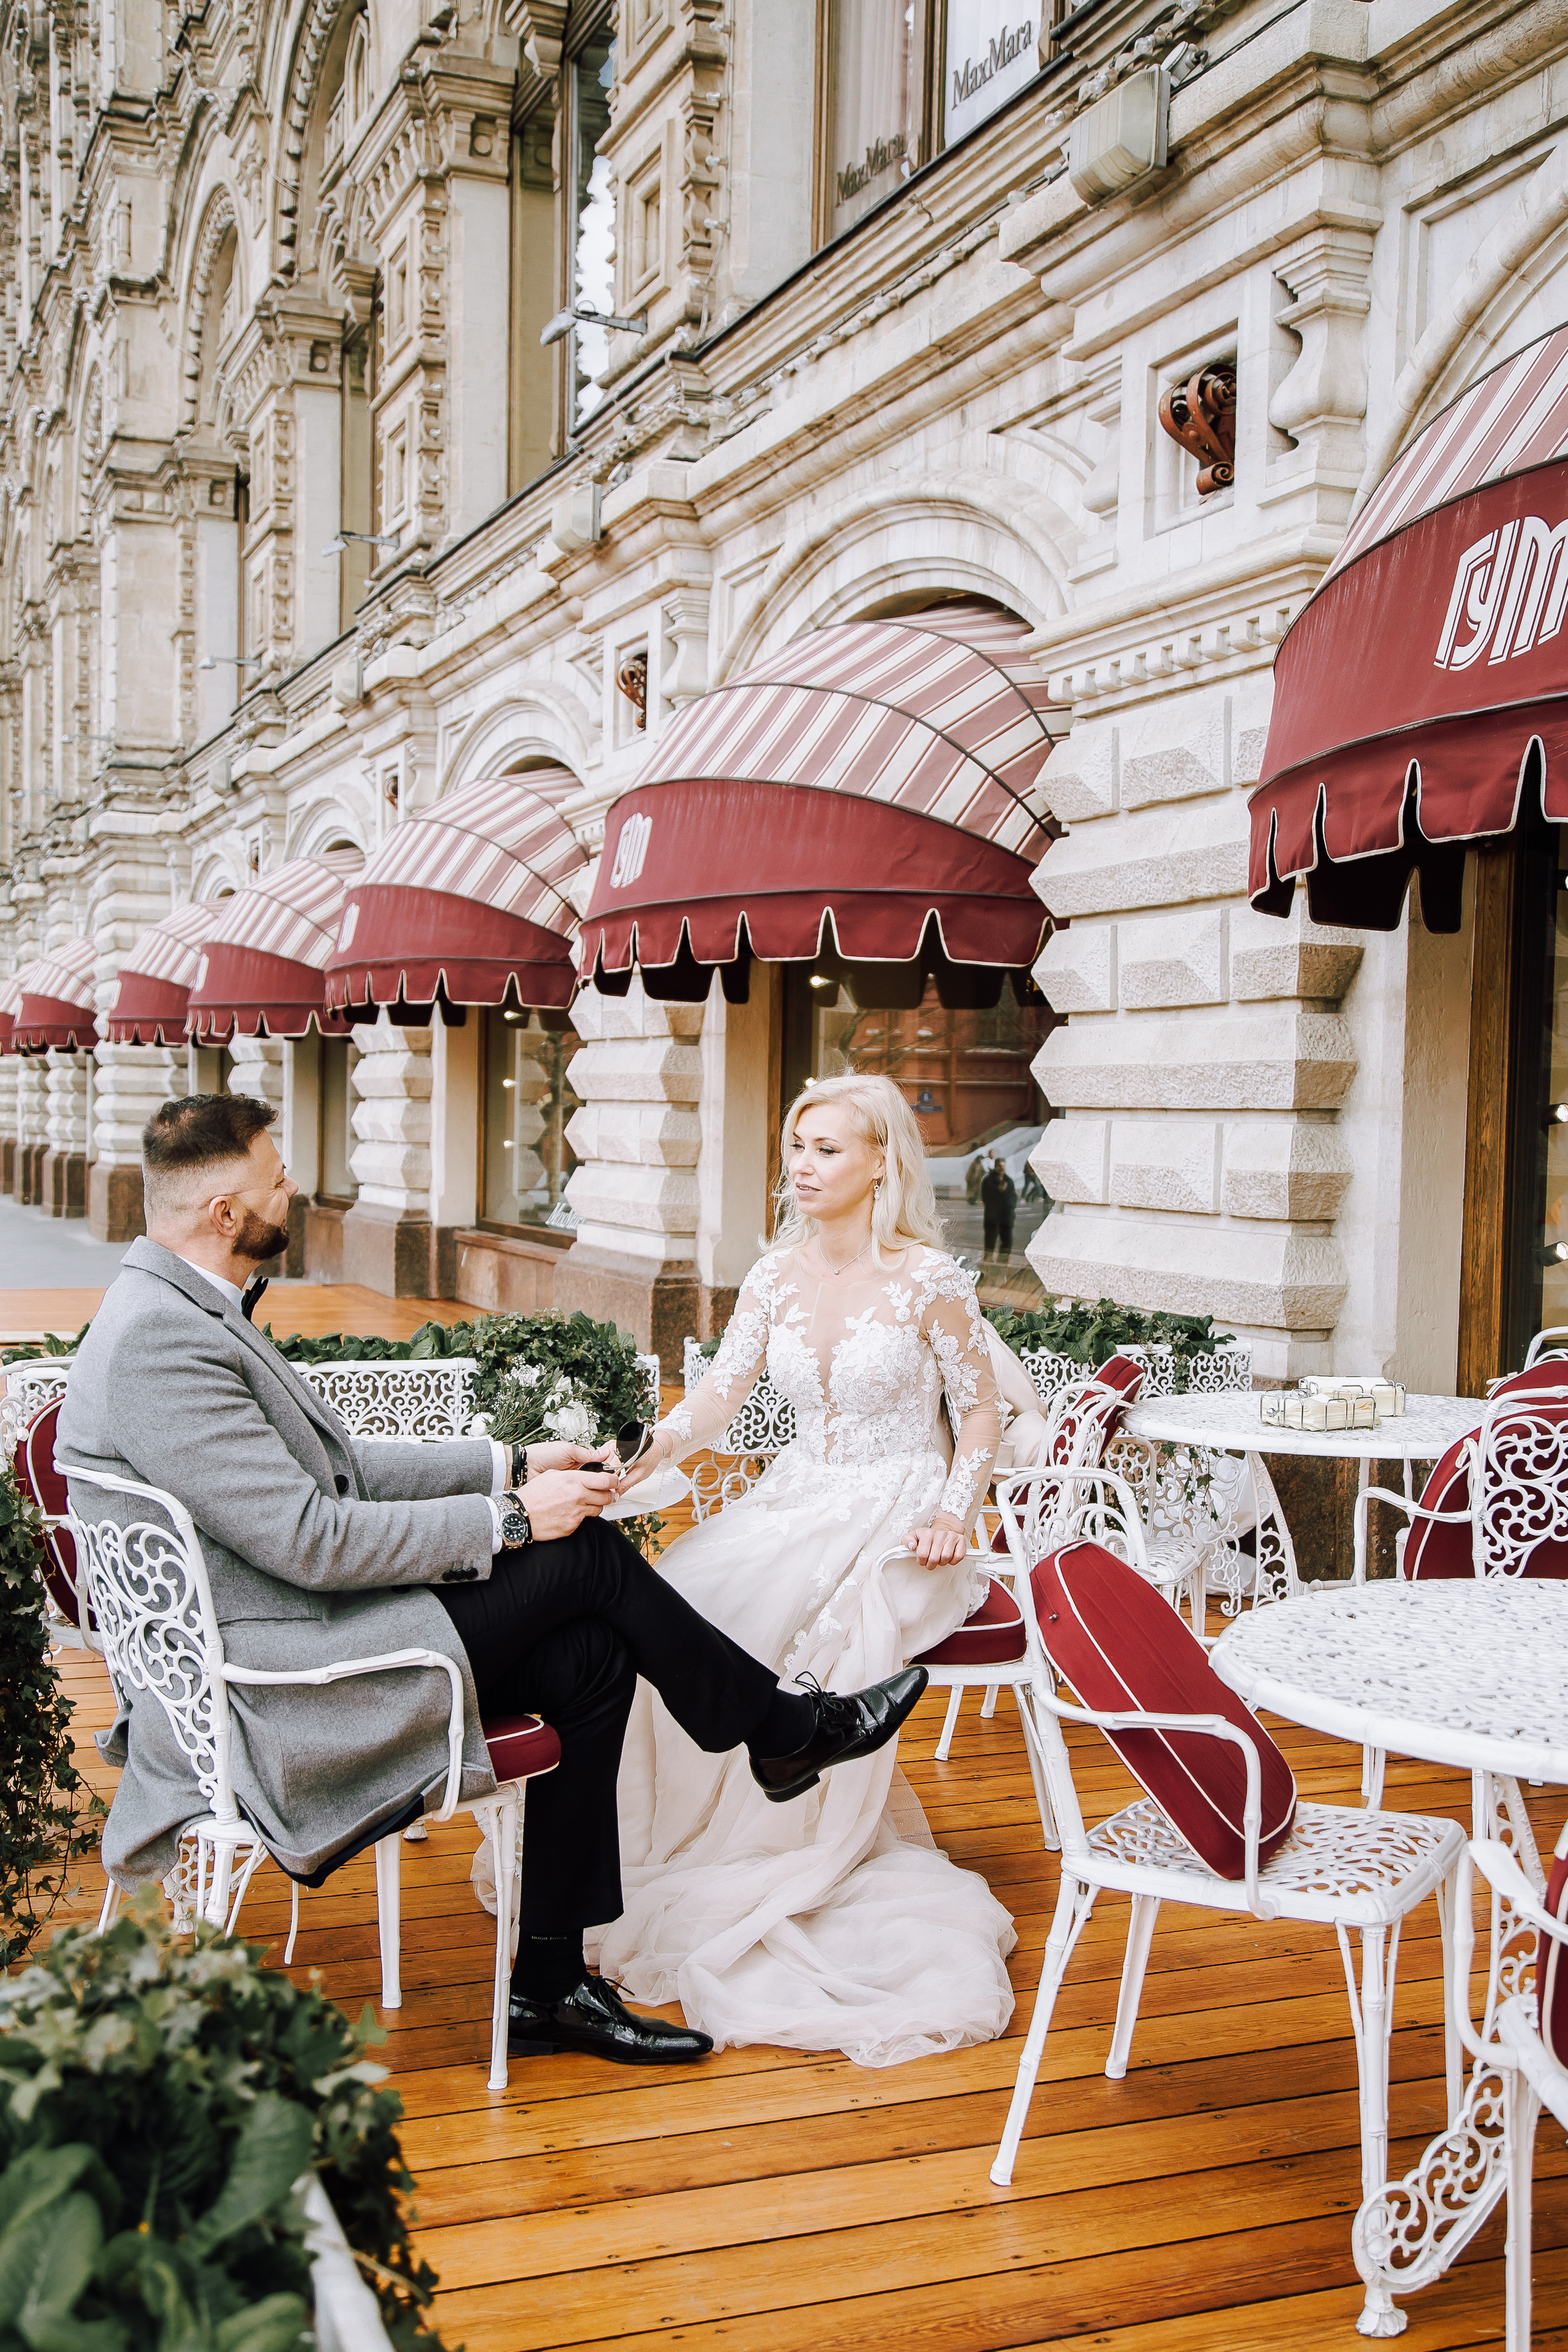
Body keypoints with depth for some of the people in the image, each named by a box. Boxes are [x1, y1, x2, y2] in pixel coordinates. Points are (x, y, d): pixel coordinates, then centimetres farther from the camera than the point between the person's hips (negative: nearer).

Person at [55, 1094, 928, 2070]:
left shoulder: (197, 1312, 11)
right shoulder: (157, 1344, -22)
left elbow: (339, 1469, 17)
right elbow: (310, 1540, -24)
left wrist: (508, 1464, 8)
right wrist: (509, 1519, -15)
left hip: (297, 1639, 10)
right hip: (260, 1694, -10)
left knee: (590, 1656, -3)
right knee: (584, 1553, -12)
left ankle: (551, 1983, 6)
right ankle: (784, 1731, 11)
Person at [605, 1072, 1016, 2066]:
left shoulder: (928, 1278, -8)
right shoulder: (776, 1276, 6)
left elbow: (980, 1408, -1)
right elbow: (720, 1395, 1)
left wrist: (954, 1510, -15)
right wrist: (642, 1458, -16)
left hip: (898, 1515, -5)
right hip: (799, 1498, 5)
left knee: (803, 1636, -30)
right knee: (677, 1600, -21)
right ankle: (674, 1845, -5)